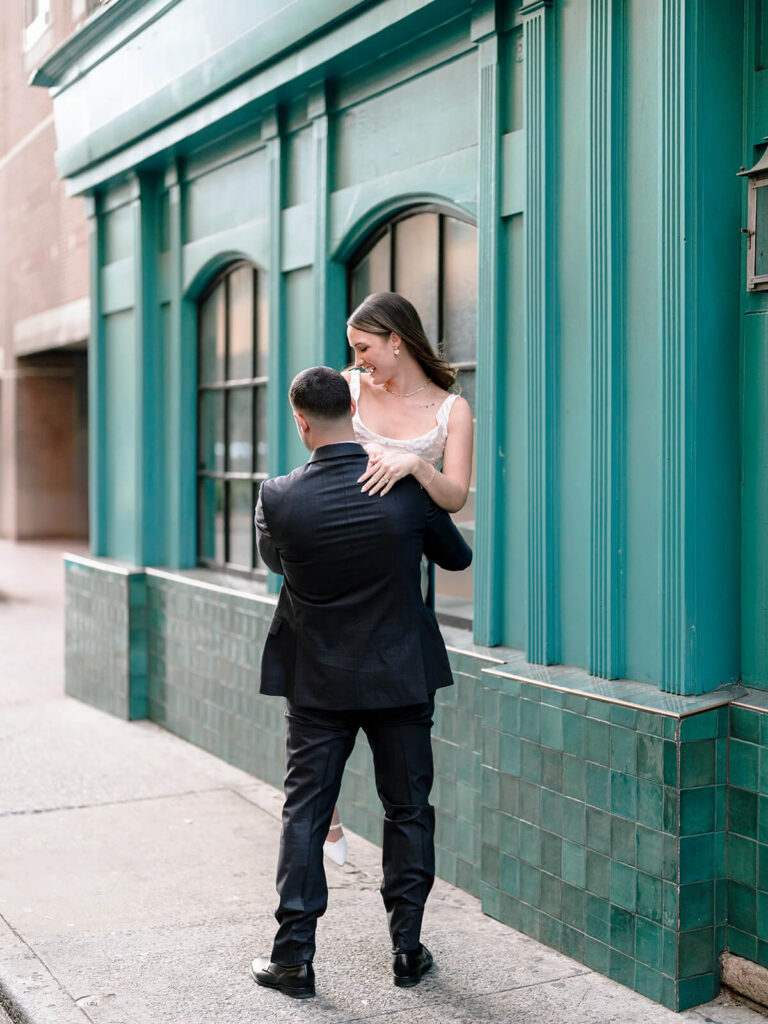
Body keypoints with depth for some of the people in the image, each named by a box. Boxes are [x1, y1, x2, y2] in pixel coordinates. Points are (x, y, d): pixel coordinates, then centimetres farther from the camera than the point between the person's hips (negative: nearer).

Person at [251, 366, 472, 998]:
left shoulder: (279, 499, -13)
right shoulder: (409, 488, -12)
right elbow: (458, 557, 5)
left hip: (317, 684, 0)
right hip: (403, 679, 1)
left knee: (305, 815, 9)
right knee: (408, 811, 13)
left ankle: (294, 957, 12)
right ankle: (407, 951, 20)